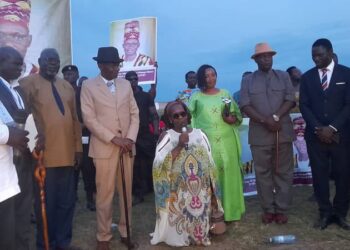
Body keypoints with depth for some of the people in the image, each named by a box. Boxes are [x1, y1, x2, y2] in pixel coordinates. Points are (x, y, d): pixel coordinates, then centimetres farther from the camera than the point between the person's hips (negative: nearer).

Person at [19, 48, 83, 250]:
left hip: (67, 154, 5)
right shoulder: (28, 83, -2)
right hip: (44, 154, -5)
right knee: (46, 204, 7)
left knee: (67, 202, 13)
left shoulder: (67, 86, 16)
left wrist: (78, 146, 12)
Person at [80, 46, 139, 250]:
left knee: (127, 192, 10)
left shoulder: (126, 85, 11)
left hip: (127, 146, 4)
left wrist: (130, 139, -6)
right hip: (104, 147, -4)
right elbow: (89, 119, -8)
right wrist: (114, 139, -14)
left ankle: (125, 233, 24)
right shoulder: (89, 86, -1)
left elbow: (134, 113, 8)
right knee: (105, 194, 3)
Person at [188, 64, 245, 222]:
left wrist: (232, 119, -9)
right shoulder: (196, 97, 6)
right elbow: (190, 118, 4)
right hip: (206, 143, -2)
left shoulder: (225, 93, 11)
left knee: (229, 175, 4)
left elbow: (238, 115, 12)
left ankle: (230, 210, 17)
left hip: (227, 142, 2)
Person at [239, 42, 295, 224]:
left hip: (283, 132, 1)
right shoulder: (247, 80, 7)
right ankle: (268, 209, 16)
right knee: (263, 173, 5)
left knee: (283, 172, 5)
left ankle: (281, 209, 16)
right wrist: (265, 120, -15)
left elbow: (290, 100, 0)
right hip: (259, 134, 0)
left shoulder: (283, 76, 10)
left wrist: (276, 117, -16)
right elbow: (245, 106, -3)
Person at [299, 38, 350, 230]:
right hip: (315, 135, 1)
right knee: (319, 176, 3)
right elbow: (304, 105, 3)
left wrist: (332, 128, -13)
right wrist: (318, 128, -10)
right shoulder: (307, 77, 8)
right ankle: (325, 213, 15)